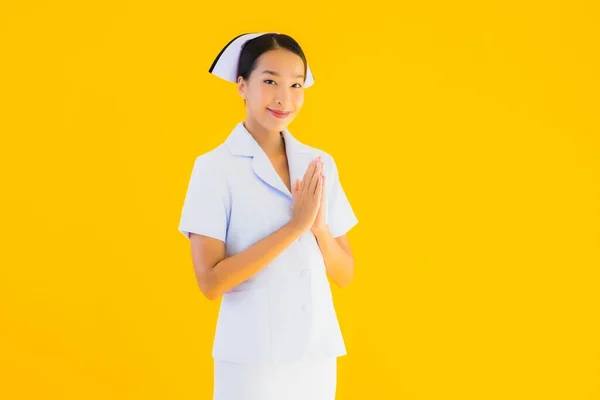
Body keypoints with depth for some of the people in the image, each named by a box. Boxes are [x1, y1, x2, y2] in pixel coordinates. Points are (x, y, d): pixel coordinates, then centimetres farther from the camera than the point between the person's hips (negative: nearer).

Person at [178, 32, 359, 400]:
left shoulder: (321, 164, 3)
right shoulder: (215, 166, -9)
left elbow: (344, 275, 5)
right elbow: (211, 281, -15)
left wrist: (319, 227, -13)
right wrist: (293, 226, -19)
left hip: (319, 353, 4)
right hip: (252, 359, -4)